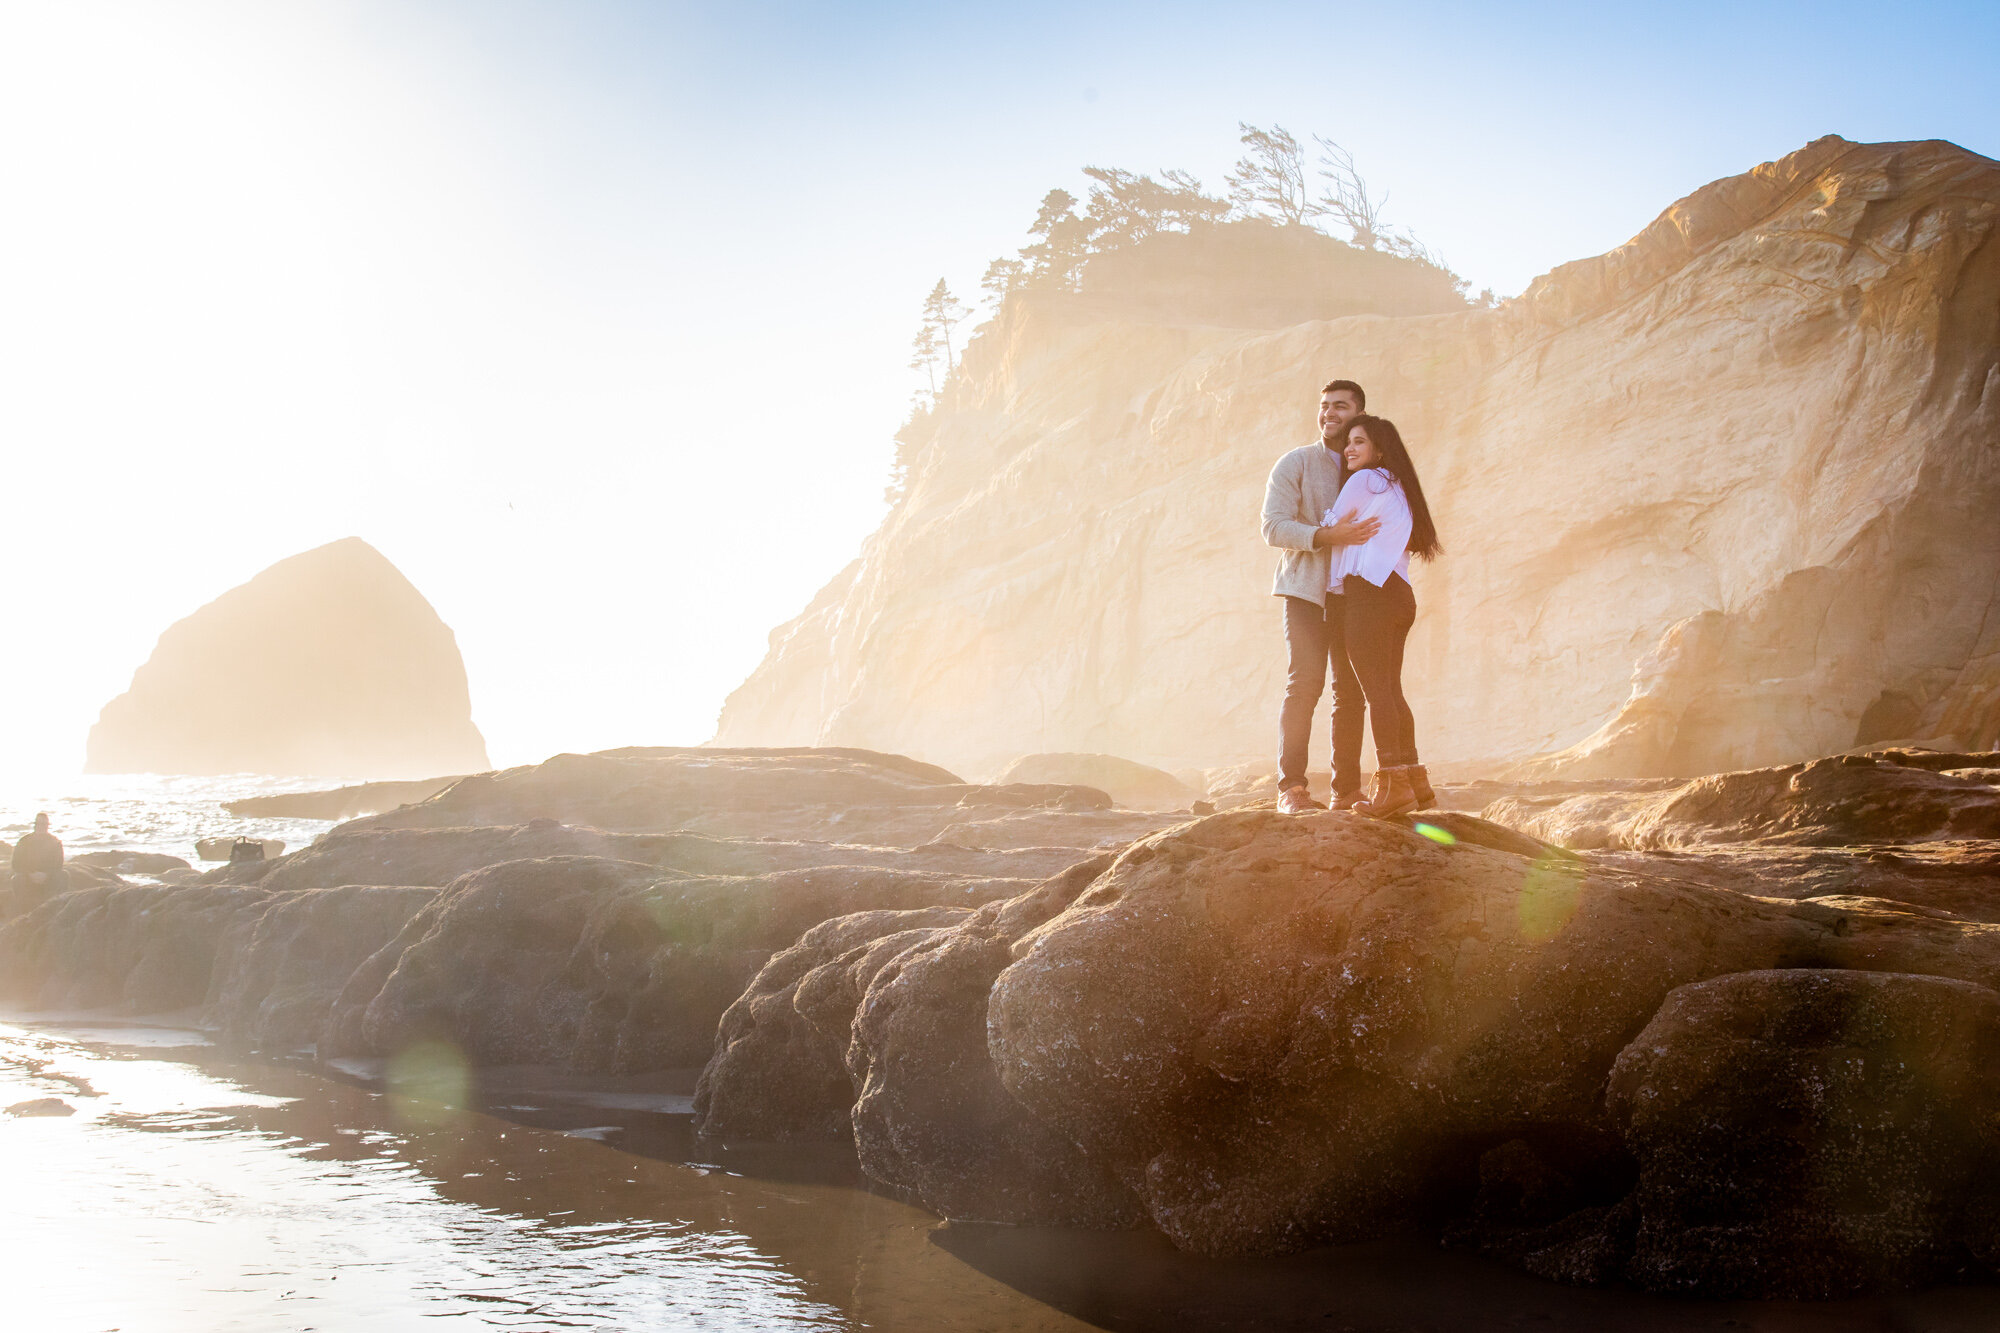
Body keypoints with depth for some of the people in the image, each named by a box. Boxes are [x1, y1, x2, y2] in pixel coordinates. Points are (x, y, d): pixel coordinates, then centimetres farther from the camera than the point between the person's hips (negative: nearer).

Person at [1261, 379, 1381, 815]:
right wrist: (1328, 536, -24)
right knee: (1304, 681, -14)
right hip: (1307, 591, -4)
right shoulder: (1296, 464, 1)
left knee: (1351, 691, 3)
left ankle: (1347, 791, 8)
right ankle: (1291, 788, -14)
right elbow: (1274, 526, -9)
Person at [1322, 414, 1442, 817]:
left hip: (1367, 592, -9)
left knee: (1376, 688, -12)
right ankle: (1415, 783, 10)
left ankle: (1392, 784, -18)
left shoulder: (1363, 481, -2)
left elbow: (1332, 528, 4)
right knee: (1390, 690, 11)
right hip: (1398, 594, 9)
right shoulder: (1398, 489, 24)